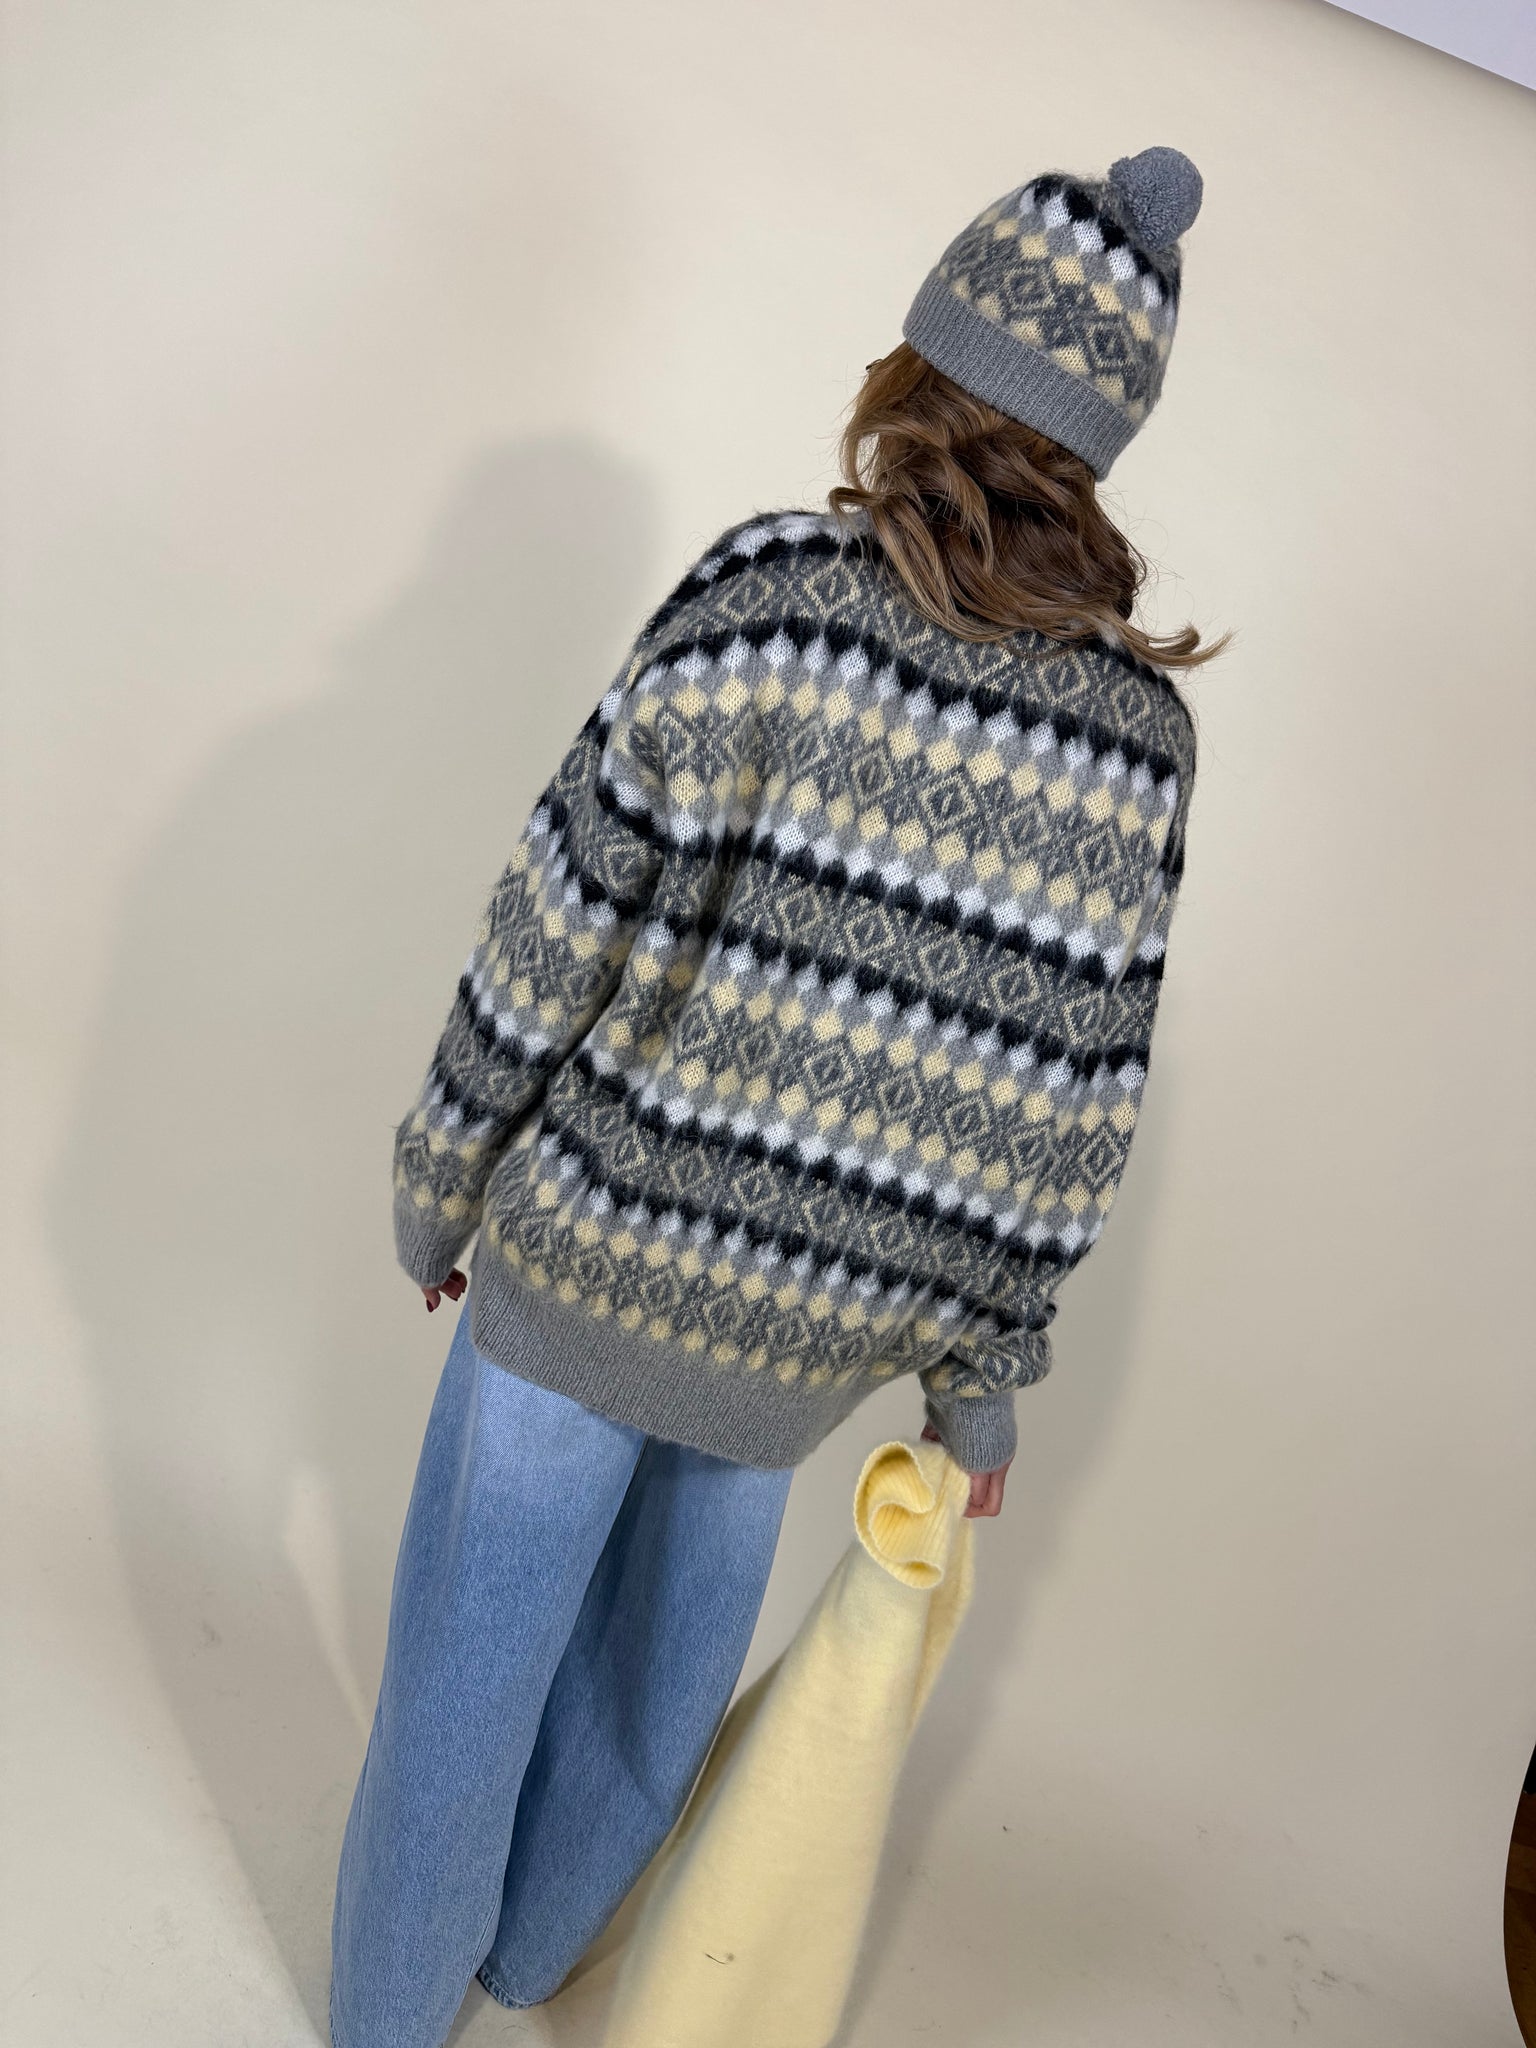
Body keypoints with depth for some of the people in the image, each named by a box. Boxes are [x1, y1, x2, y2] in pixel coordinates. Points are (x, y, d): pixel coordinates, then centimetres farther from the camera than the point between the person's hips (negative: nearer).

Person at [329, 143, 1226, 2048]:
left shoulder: (780, 589, -14)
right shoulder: (1139, 726, -3)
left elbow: (575, 918, -14)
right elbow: (1073, 1101, -1)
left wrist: (440, 1181, 0)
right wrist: (985, 1373, 10)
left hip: (606, 1246, -3)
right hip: (826, 1318, 4)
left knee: (476, 1640, 18)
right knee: (664, 1652, 26)